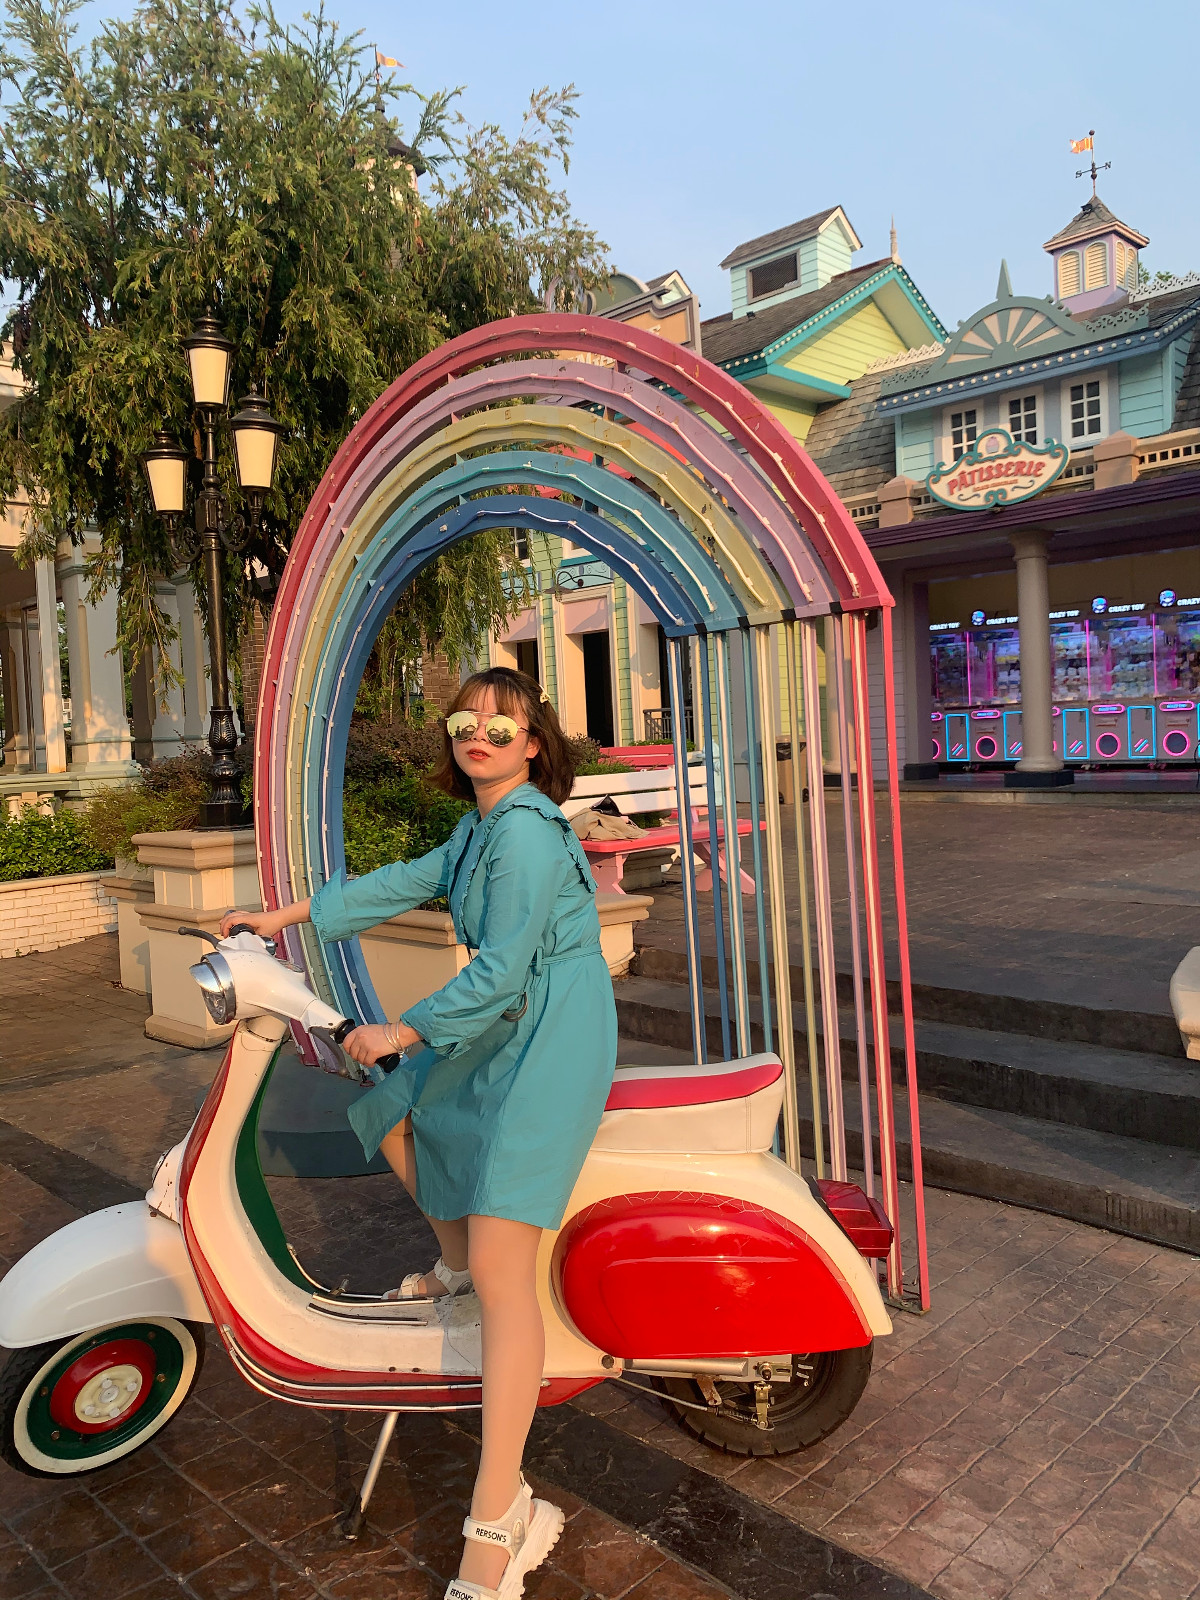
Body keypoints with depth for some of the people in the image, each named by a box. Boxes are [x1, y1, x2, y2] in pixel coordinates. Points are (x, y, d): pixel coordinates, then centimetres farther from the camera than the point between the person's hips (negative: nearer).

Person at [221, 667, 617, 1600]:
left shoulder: (527, 829, -19)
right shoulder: (481, 826, 13)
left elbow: (502, 969, -23)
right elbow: (407, 882, 20)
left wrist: (405, 1031, -14)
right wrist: (287, 915, 18)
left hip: (549, 1042, -10)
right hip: (504, 1030, 10)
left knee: (503, 1275, -13)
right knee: (393, 1117, 24)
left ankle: (499, 1521, -6)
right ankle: (455, 1263, 44)